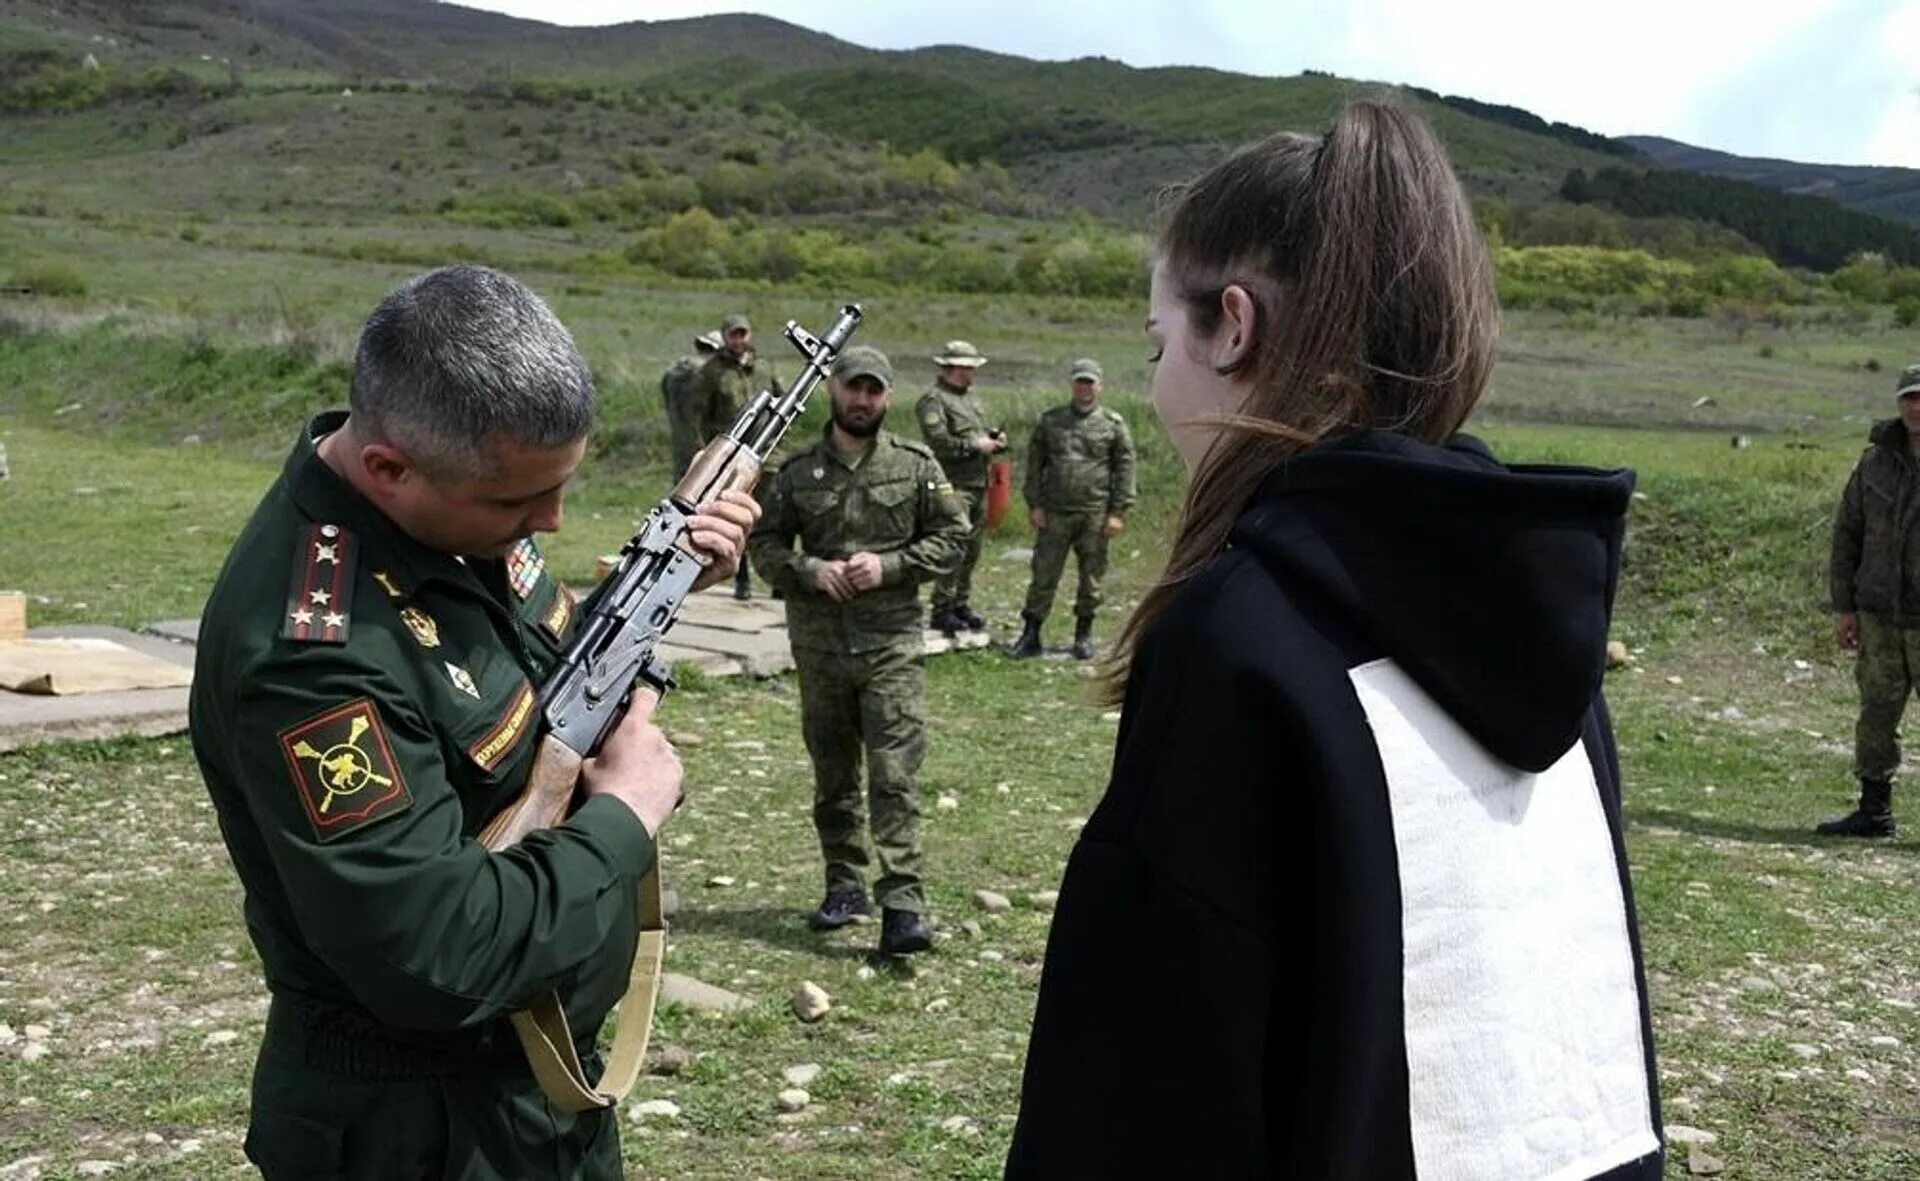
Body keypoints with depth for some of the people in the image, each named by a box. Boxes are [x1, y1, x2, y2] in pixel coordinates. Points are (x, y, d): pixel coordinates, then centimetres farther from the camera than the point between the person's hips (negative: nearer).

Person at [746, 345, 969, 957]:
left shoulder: (916, 465, 1)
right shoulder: (798, 471, 4)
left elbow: (952, 535, 3)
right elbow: (763, 540, 9)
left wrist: (887, 566, -10)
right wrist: (810, 571, -10)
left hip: (892, 642, -3)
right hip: (818, 643, 3)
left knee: (894, 775, -8)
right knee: (832, 775, 12)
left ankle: (903, 904, -9)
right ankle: (845, 887, 25)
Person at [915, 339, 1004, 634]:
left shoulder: (972, 398, 20)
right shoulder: (934, 400, -9)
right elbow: (938, 443, -20)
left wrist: (995, 438, 6)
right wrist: (975, 446, -17)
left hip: (978, 483, 9)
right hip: (953, 484, -9)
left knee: (973, 547, 12)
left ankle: (961, 604, 22)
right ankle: (941, 610, -6)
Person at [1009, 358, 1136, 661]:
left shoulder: (1113, 424, 4)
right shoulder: (1050, 420, 8)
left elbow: (1124, 468, 3)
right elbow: (1034, 463, 10)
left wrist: (1118, 512, -4)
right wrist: (1034, 504, 1)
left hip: (1095, 515, -1)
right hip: (1054, 512, 1)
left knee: (1091, 577, 6)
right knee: (1044, 574, 1)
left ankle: (1084, 634, 18)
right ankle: (1031, 633, 7)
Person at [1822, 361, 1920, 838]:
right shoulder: (1878, 461, 6)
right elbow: (1847, 531, 10)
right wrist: (1843, 605, 5)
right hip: (1879, 613, 4)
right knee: (1876, 712, 9)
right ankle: (1874, 810, 19)